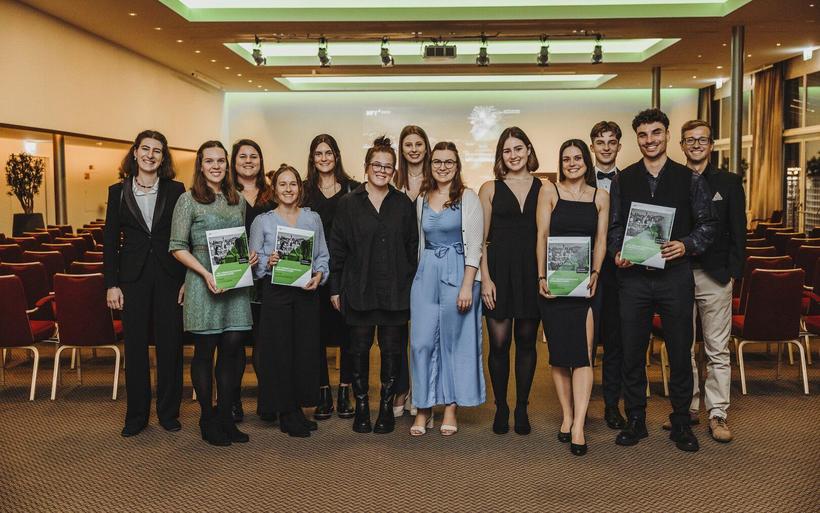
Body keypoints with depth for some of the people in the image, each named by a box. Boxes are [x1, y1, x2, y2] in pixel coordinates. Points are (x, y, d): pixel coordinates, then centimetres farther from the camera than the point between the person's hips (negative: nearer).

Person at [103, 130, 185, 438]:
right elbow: (110, 240, 5)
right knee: (135, 346, 7)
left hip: (169, 277, -1)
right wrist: (111, 284, -1)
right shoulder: (118, 191, 5)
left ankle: (168, 412, 19)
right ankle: (137, 414, 19)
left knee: (170, 344, 5)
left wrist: (188, 279, -4)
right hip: (133, 278, 1)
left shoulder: (175, 190, 3)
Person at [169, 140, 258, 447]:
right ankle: (208, 419, 16)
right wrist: (205, 273, -16)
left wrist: (249, 256, 2)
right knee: (205, 350, 3)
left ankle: (225, 417, 16)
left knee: (232, 348, 3)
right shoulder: (188, 200, -1)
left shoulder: (238, 200, 14)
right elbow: (178, 247, -5)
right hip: (203, 284, -4)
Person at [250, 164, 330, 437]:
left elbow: (323, 256, 11)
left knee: (306, 350, 4)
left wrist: (319, 275, -7)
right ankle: (286, 414, 11)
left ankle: (297, 408, 19)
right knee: (279, 350, -1)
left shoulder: (313, 219, 10)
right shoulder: (262, 221, 4)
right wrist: (268, 261, -16)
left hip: (307, 292, 3)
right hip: (276, 292, -2)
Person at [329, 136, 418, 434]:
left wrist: (412, 285, 2)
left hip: (395, 291, 1)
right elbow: (337, 248, 3)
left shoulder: (403, 205, 8)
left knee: (392, 349, 5)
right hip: (359, 290, -1)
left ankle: (387, 407, 19)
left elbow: (412, 247, 9)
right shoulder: (348, 204, 4)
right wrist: (335, 288, -1)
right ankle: (361, 407, 19)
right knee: (360, 349, 5)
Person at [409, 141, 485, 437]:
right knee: (422, 341, 2)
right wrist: (424, 272, 15)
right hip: (426, 274, 4)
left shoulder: (468, 198, -4)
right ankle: (424, 409, 14)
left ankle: (451, 408, 17)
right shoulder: (422, 199, 11)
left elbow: (474, 246, -8)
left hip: (457, 273, -4)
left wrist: (467, 286, -15)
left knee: (454, 341, 4)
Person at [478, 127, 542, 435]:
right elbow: (480, 239, 2)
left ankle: (522, 408, 22)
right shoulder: (490, 189, 5)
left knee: (526, 341, 8)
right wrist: (485, 278, -6)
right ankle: (501, 407, 17)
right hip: (498, 269, -1)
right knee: (499, 342, 0)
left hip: (532, 271, 1)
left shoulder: (544, 188, 8)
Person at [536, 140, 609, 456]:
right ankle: (567, 416, 17)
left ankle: (578, 427, -6)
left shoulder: (600, 197, 10)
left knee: (582, 353, -6)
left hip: (586, 282, 1)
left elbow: (601, 240, 6)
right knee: (559, 353, 5)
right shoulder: (549, 192, 5)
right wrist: (542, 276, -9)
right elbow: (542, 236, 0)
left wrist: (595, 273, -8)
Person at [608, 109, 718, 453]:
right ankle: (635, 421, 22)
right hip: (633, 277, 1)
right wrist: (617, 253, -9)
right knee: (632, 353, 7)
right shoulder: (622, 180, 8)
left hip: (675, 275, -1)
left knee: (680, 353, 7)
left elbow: (708, 224, 4)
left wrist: (686, 246, -13)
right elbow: (614, 226, 9)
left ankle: (681, 424, 22)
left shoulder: (690, 179, 5)